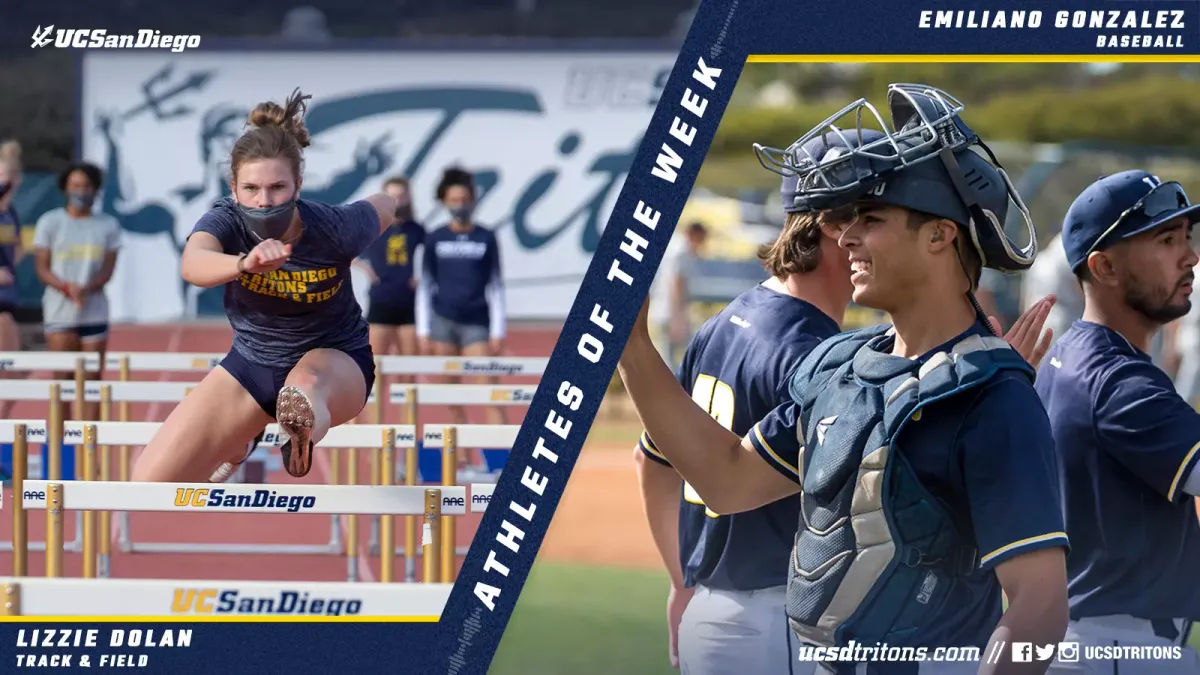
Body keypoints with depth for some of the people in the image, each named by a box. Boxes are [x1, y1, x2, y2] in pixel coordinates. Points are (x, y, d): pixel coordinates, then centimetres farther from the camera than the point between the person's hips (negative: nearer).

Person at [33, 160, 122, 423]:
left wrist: (86, 289, -18)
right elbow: (42, 269, -1)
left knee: (93, 379, 2)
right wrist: (66, 288, -20)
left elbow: (108, 270, 2)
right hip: (60, 313, -2)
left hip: (95, 311, 2)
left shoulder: (108, 225, 7)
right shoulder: (50, 222, 2)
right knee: (62, 378, -5)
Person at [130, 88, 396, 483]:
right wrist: (244, 264, -70)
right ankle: (236, 445, 32)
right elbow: (192, 264, -49)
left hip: (335, 360, -3)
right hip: (251, 364, 3)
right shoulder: (226, 220, -24)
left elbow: (386, 205, -1)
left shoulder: (334, 229, -25)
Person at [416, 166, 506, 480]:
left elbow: (496, 285, 5)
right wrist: (423, 331, 3)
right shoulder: (435, 240, 7)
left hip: (476, 323, -2)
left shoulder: (486, 239, 4)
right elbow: (425, 286, 8)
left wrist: (498, 332, 0)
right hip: (443, 323, 2)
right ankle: (474, 462, 8)